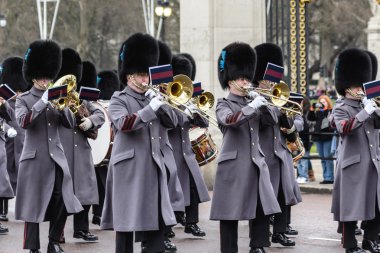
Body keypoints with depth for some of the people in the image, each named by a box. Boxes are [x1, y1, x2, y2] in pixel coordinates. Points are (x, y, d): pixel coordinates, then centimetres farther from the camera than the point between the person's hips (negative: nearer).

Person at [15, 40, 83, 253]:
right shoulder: (24, 100, 2)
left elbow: (70, 123, 6)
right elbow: (23, 121, -17)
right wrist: (43, 101, -21)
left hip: (57, 157, 4)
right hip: (35, 159, -4)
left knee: (62, 202, -1)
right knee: (34, 204, -2)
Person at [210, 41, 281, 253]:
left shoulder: (253, 101, 16)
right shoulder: (224, 104, 0)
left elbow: (273, 120, 8)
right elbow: (230, 120, -22)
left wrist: (262, 103, -7)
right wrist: (252, 106, -22)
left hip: (256, 163, 5)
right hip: (233, 165, -5)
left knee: (264, 208, 1)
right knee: (231, 212, -2)